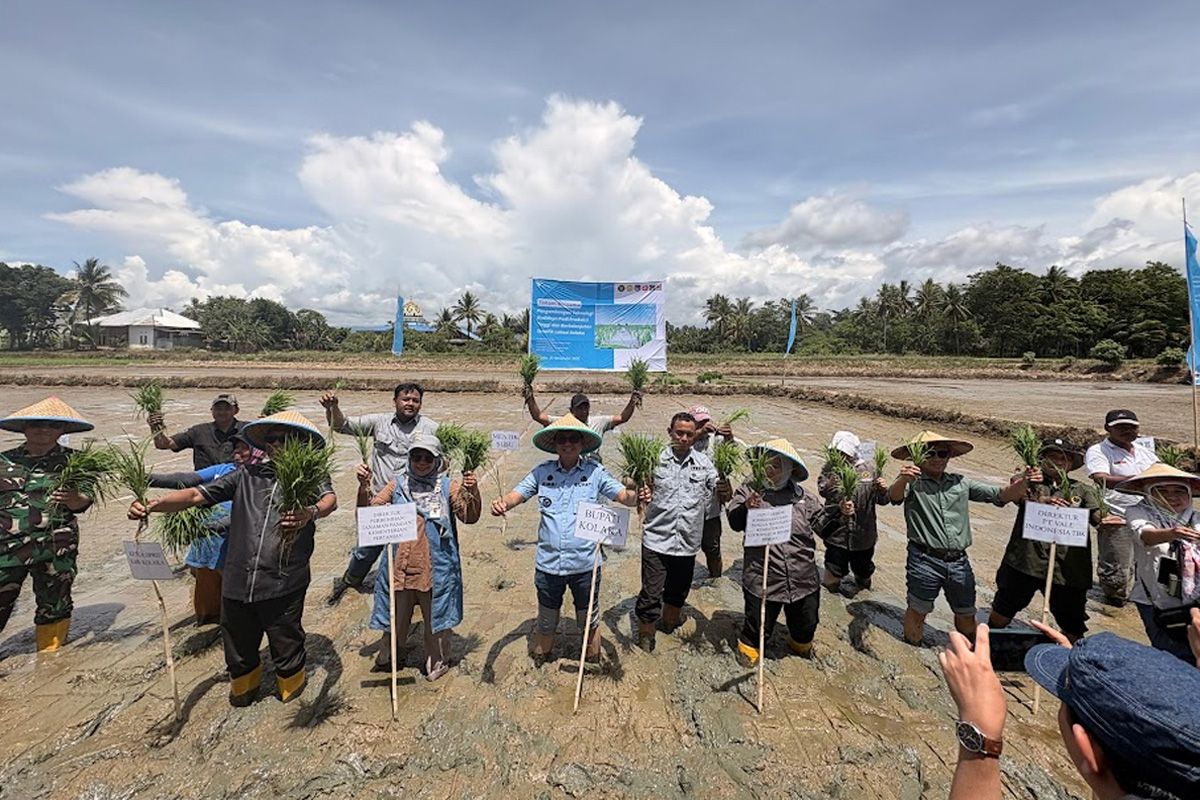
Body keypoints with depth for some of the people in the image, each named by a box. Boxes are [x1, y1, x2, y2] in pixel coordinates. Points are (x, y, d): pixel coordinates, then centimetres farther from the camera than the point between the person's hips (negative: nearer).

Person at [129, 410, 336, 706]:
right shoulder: (248, 475, 10)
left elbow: (330, 499, -21)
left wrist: (311, 512, -43)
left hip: (283, 585, -3)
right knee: (238, 651, 21)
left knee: (286, 648, 12)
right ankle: (245, 684, 52)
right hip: (237, 582, 4)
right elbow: (196, 495, 6)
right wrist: (154, 504, -12)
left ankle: (292, 687, 42)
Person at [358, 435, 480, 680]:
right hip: (400, 566, 2)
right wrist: (364, 487, -17)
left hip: (435, 568, -2)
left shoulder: (448, 487, -6)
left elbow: (469, 517, -13)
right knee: (395, 615, 20)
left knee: (435, 616, 13)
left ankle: (437, 662, 36)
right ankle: (387, 657, 45)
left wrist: (472, 493, -33)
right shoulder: (397, 484, 2)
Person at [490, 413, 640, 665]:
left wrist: (637, 496, -35)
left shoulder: (595, 472, -7)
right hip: (548, 563, 1)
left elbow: (623, 495, -13)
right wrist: (501, 503, -30)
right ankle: (540, 662, 51)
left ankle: (594, 663, 48)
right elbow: (517, 494, -8)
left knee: (589, 620, 21)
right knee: (545, 621, 23)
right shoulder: (542, 472, -4)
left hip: (585, 564, -1)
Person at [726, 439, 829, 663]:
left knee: (806, 624, 26)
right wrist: (745, 507, -34)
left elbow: (824, 524, 8)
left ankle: (800, 644, 58)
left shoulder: (801, 496, 3)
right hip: (762, 579, -3)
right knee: (758, 625, 12)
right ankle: (749, 646, 44)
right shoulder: (749, 490, -6)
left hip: (803, 579, 4)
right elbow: (734, 522, -15)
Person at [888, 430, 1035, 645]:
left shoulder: (960, 482, 11)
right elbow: (895, 496, -25)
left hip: (958, 562, 6)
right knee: (917, 611, 4)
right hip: (925, 561, -5)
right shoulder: (912, 482, -6)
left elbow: (1000, 495, 6)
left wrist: (1023, 482, -15)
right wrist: (902, 479, -48)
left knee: (966, 614, 22)